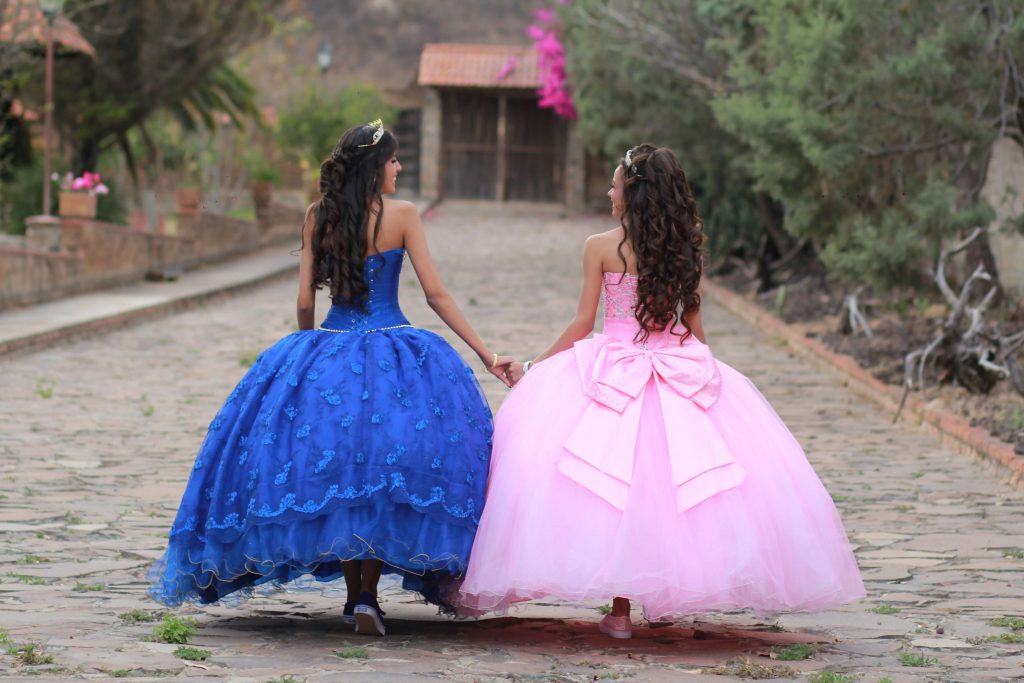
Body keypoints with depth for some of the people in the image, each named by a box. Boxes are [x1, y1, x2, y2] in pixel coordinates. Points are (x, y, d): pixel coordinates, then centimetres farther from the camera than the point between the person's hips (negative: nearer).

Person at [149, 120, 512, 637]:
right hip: (392, 353, -3)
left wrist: (308, 354, 20)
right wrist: (486, 354, -3)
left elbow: (305, 300, 3)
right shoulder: (402, 216, -5)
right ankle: (367, 595, -9)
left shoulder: (318, 217, 2)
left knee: (336, 475, 13)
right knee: (385, 475, 3)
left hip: (327, 350, 3)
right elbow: (435, 294, -7)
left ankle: (354, 594, 17)